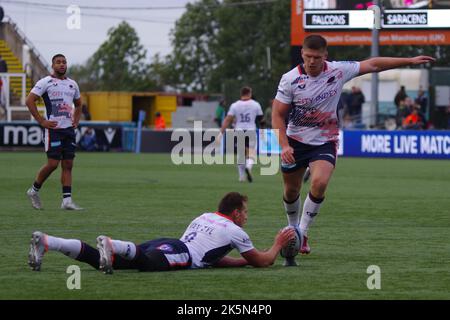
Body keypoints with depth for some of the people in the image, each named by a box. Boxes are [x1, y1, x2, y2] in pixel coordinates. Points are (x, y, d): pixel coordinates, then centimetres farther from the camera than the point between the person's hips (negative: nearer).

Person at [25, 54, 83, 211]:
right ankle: (34, 190, 12)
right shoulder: (46, 82, -4)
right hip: (53, 128, -6)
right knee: (52, 164, -9)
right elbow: (29, 100, -9)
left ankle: (67, 201, 0)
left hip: (69, 129, 6)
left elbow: (78, 104, 31)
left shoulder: (72, 84, 16)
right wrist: (41, 121, -12)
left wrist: (76, 120, 15)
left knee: (68, 165, 1)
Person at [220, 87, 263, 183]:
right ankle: (248, 167, -29)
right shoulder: (255, 105, -1)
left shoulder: (235, 105, -1)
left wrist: (221, 132, -5)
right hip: (251, 131, -2)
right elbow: (260, 118, 11)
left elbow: (228, 120, -6)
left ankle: (241, 176, 16)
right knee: (251, 153, 2)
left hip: (239, 131, 2)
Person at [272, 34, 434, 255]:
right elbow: (277, 115, -9)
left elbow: (373, 64, 1)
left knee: (319, 182, -25)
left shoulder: (338, 71, -10)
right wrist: (284, 145, -21)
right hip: (295, 142, 0)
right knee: (291, 190, 10)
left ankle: (303, 232, -11)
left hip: (325, 141, 0)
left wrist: (410, 61, 2)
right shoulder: (290, 79, -14)